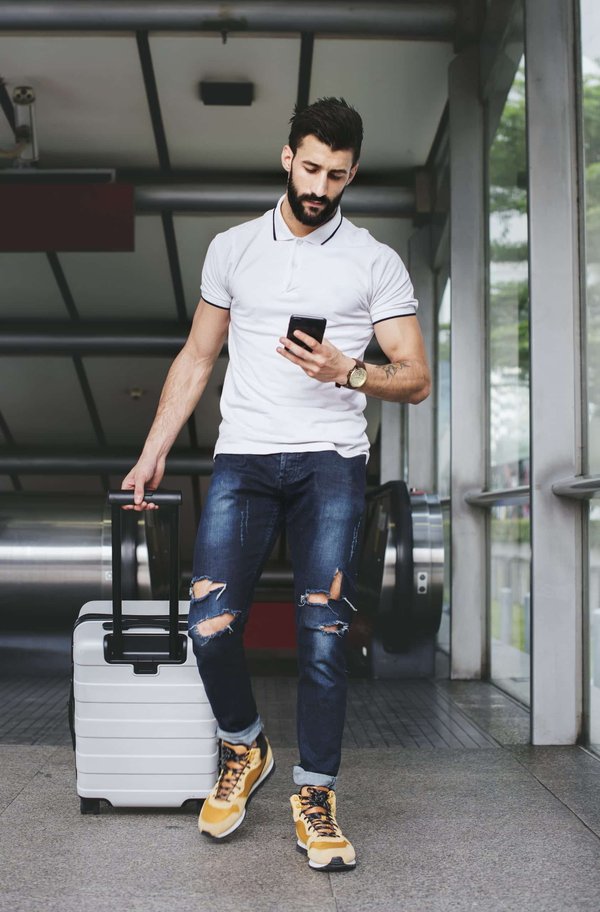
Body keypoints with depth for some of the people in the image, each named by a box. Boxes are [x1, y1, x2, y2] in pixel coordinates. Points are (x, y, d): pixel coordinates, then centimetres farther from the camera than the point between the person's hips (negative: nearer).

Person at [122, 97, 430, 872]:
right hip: (243, 458, 2)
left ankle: (314, 796, 11)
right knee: (210, 627, -9)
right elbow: (196, 358, 17)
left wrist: (347, 372, -16)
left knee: (323, 638, -5)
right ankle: (243, 749, 19)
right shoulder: (232, 248, 13)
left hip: (331, 460, -1)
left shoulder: (375, 262, 7)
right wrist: (153, 454, 12)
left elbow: (416, 378, 4)